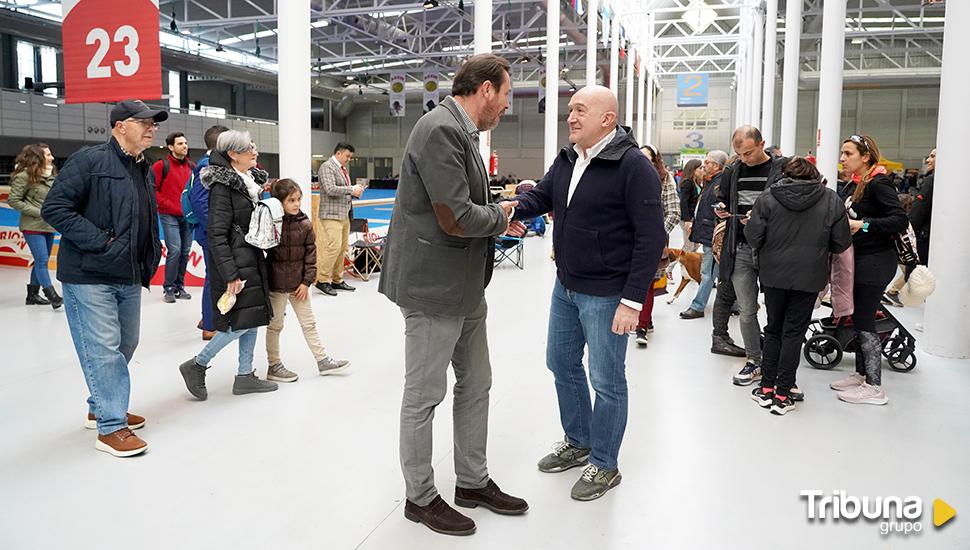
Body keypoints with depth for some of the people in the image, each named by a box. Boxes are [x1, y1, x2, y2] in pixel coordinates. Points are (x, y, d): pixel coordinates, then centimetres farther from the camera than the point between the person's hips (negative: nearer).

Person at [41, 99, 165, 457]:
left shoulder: (144, 170, 14)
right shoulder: (90, 160, -11)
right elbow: (54, 208, -15)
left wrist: (150, 260, 13)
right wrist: (99, 241, -19)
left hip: (129, 279, 9)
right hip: (89, 277, -9)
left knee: (125, 345, 16)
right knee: (103, 350, -6)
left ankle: (102, 408, 34)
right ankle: (111, 427, 2)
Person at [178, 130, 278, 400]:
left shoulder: (250, 181, 11)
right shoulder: (222, 186, -16)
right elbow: (216, 235, -19)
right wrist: (230, 274, -22)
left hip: (252, 260, 9)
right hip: (234, 263, -9)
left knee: (253, 319, 11)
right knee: (240, 322, -6)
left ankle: (245, 375, 21)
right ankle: (196, 366, 11)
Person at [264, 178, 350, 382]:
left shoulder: (305, 225, -2)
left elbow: (311, 254, 1)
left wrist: (306, 281, -3)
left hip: (298, 283, 4)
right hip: (276, 284, -3)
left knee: (309, 323, 12)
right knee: (275, 325, 9)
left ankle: (323, 360, 21)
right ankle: (274, 366, 20)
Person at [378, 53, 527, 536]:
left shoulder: (461, 131, 14)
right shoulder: (441, 129, -19)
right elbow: (457, 220, -24)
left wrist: (500, 206, 3)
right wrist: (500, 216, -7)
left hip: (466, 287, 10)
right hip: (433, 287, -10)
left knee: (475, 385, 18)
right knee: (424, 396, 5)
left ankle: (472, 482, 34)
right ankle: (420, 497, 22)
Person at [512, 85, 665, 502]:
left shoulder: (633, 166, -17)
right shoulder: (567, 160, 7)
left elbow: (652, 237, -18)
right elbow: (540, 197, 9)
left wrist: (632, 301, -20)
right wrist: (511, 208, -15)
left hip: (605, 295, -8)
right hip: (565, 287, 8)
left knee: (606, 380, 5)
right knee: (562, 364, 19)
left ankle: (605, 464, 24)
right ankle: (578, 442, 40)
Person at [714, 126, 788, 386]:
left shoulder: (783, 168, -4)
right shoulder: (732, 171, 10)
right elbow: (722, 200, 23)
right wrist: (721, 209, 0)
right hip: (740, 249, 4)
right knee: (747, 311, 9)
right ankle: (754, 361, 21)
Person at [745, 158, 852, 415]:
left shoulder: (767, 198, -5)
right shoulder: (831, 200, -3)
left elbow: (753, 238, -8)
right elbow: (841, 243, -2)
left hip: (774, 274, 1)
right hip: (809, 277, 0)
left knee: (774, 329, 15)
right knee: (794, 332, 6)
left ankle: (766, 388, 17)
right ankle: (782, 394, 7)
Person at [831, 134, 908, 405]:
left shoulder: (878, 184, -14)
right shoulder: (853, 185, 10)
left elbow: (900, 220, -23)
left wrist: (863, 225, -27)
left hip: (875, 262, -9)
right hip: (858, 259, 9)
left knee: (865, 321, -5)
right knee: (858, 318, 15)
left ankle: (874, 387, 2)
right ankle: (861, 374, 27)